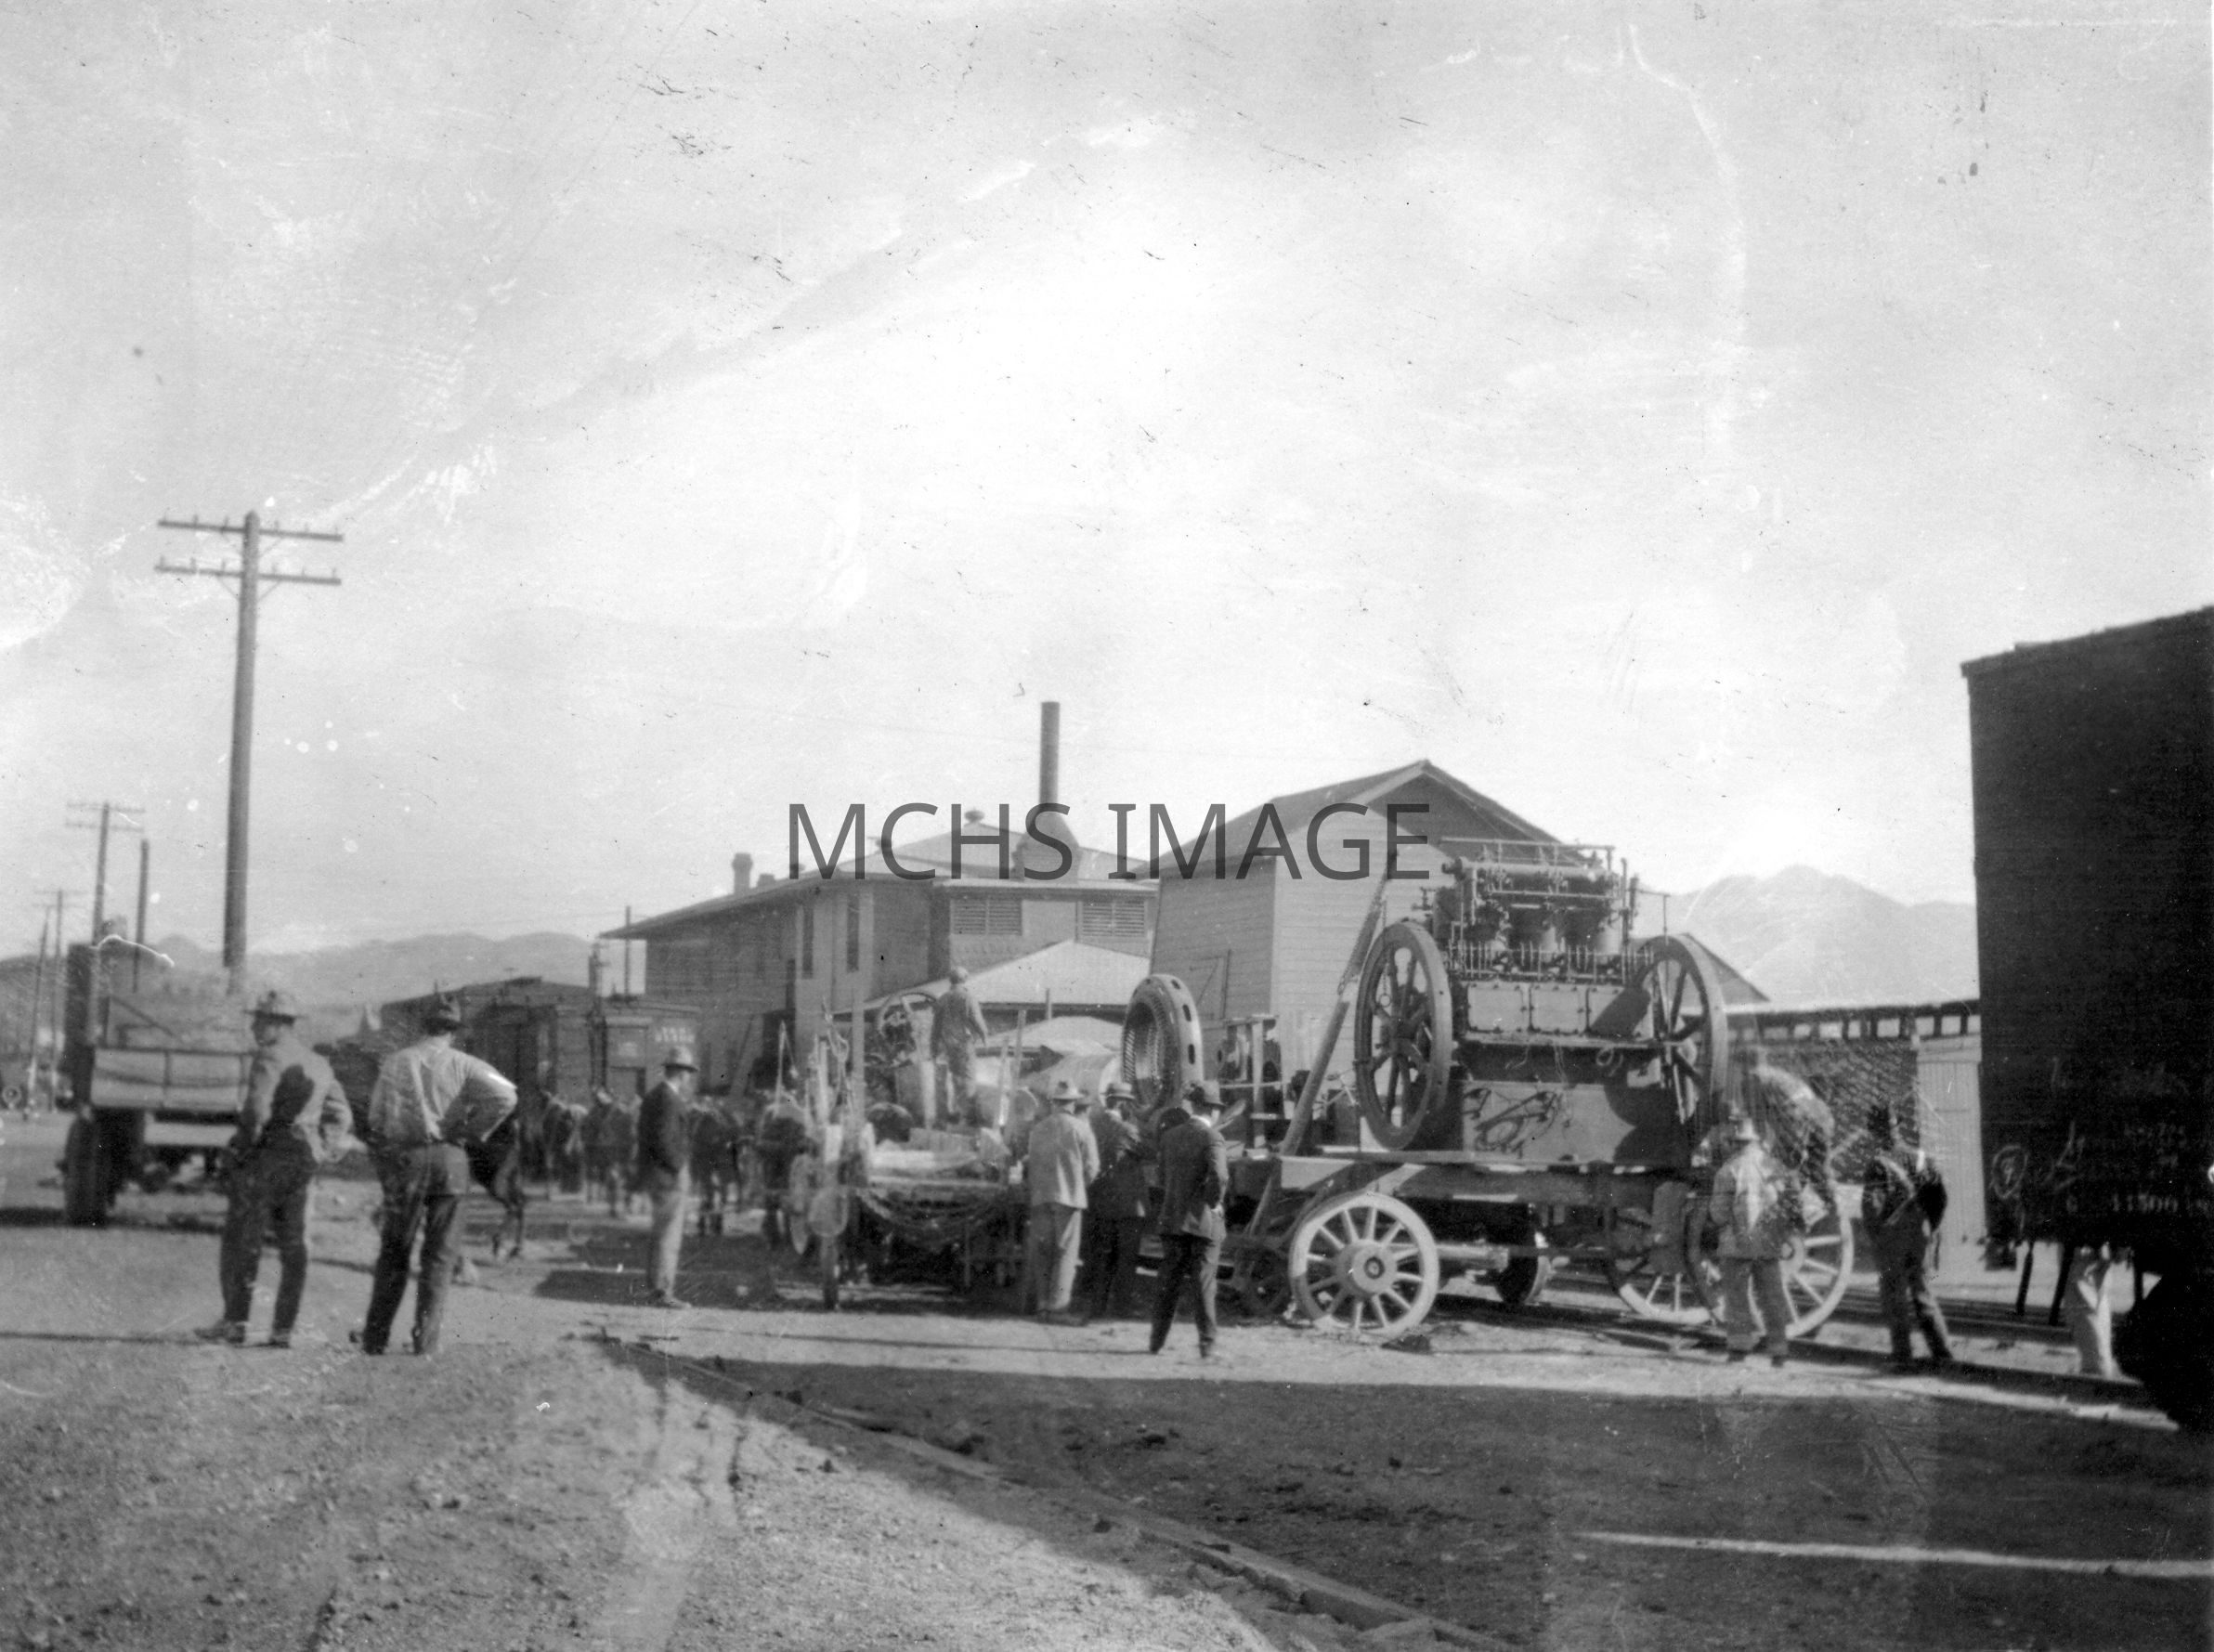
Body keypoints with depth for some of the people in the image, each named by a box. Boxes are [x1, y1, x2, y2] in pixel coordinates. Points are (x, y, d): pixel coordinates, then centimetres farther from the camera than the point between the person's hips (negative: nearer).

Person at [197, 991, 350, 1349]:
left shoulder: (270, 1057, -9)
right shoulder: (319, 1064, 16)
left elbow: (257, 1109, -21)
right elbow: (341, 1117, 18)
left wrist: (243, 1145, -9)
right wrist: (319, 1153, 13)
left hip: (268, 1155, -7)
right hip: (305, 1163, 7)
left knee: (241, 1241, -1)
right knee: (294, 1247, 6)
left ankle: (235, 1322, -4)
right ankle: (283, 1329, 5)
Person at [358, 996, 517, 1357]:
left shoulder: (396, 1061, 2)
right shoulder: (461, 1064, 0)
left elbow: (377, 1113, 0)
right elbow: (505, 1095, -12)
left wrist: (383, 1152, 10)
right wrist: (472, 1131, -2)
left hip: (405, 1158, 0)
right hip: (449, 1159, 0)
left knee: (394, 1249, 10)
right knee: (439, 1253, 8)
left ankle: (375, 1339, 11)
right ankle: (426, 1340, 4)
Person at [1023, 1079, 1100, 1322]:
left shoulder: (1037, 1128, 4)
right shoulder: (1080, 1128, -4)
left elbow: (1030, 1162, 7)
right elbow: (1092, 1167, -1)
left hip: (1040, 1196, 3)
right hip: (1070, 1195, -3)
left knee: (1041, 1252, 9)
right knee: (1065, 1252, 1)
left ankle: (1042, 1304, 10)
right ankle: (1057, 1306, -4)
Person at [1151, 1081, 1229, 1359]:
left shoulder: (1170, 1135, 6)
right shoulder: (1211, 1138, -12)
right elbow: (1219, 1176, -26)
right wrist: (1214, 1202, -11)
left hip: (1172, 1218, 5)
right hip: (1204, 1221, -5)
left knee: (1169, 1283, 12)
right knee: (1203, 1284, 1)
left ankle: (1158, 1342, 16)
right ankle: (1207, 1346, 3)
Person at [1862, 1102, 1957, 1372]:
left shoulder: (1878, 1164, -13)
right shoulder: (1919, 1158, 4)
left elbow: (1871, 1205, -19)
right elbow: (1939, 1194, 6)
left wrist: (1873, 1234, -5)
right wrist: (1928, 1226, 12)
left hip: (1891, 1239, -5)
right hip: (1919, 1235, 5)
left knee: (1895, 1299, 3)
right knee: (1923, 1294, 15)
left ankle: (1903, 1357, 3)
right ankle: (1942, 1351, 10)